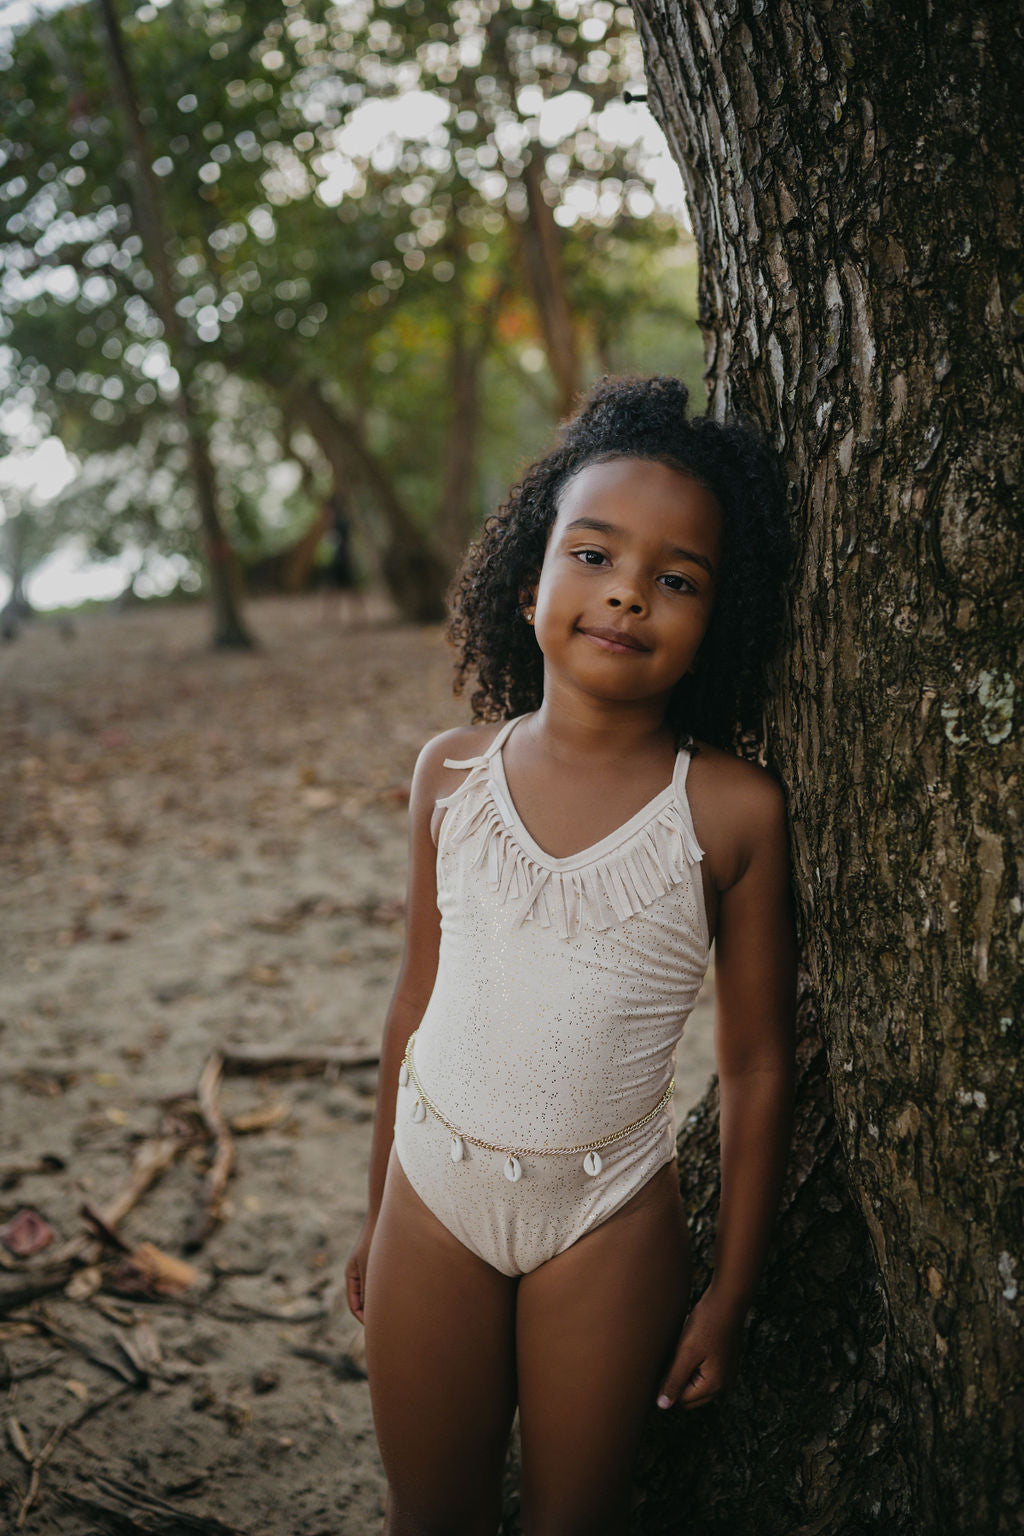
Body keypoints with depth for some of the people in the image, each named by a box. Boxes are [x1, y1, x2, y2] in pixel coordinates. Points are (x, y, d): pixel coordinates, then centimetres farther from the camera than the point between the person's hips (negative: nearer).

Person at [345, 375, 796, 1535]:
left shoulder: (732, 810, -14)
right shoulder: (452, 773, -5)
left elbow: (756, 1062, -6)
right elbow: (418, 996, 5)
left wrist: (731, 1289, -2)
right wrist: (376, 1215, 11)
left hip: (608, 1217, -2)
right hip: (434, 1188, 3)